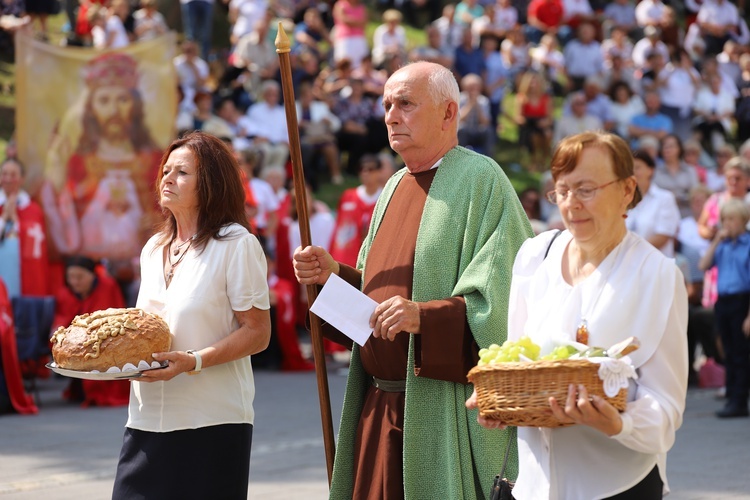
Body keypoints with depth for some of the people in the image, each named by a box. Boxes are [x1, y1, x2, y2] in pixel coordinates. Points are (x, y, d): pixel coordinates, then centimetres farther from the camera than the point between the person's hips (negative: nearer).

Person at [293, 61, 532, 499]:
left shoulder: (481, 181, -10)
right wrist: (336, 276, 4)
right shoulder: (395, 187, 15)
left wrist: (425, 317, -28)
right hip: (381, 409, 8)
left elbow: (500, 304, -17)